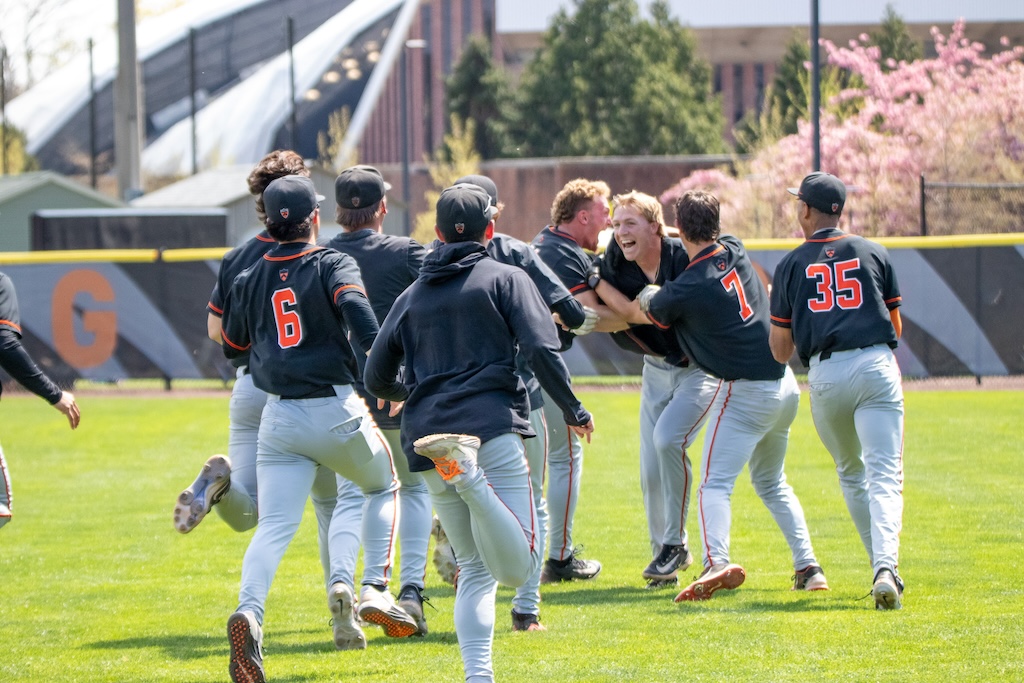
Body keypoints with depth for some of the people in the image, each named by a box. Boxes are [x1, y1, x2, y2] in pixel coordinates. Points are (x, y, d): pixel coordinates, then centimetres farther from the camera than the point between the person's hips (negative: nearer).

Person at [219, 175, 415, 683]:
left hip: (279, 419, 2)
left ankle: (249, 611, -31)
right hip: (337, 411, -2)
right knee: (382, 488, 24)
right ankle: (376, 591, 12)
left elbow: (231, 346, 20)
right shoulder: (333, 264, -2)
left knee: (274, 526, -6)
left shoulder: (249, 279, 10)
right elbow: (355, 308, -22)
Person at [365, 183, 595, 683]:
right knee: (516, 566, -15)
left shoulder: (413, 295, 20)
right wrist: (573, 411, 8)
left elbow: (377, 379, 21)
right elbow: (542, 351, -5)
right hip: (492, 430, -5)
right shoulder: (505, 279, 8)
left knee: (475, 568, 14)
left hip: (427, 437, 5)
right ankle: (466, 471, -37)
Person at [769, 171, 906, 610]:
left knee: (851, 473, 21)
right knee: (884, 475, -7)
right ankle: (886, 566, -28)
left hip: (825, 375, 1)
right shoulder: (873, 254, 11)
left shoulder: (791, 265, 9)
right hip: (876, 367, -1)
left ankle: (882, 568, 19)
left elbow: (780, 351, 9)